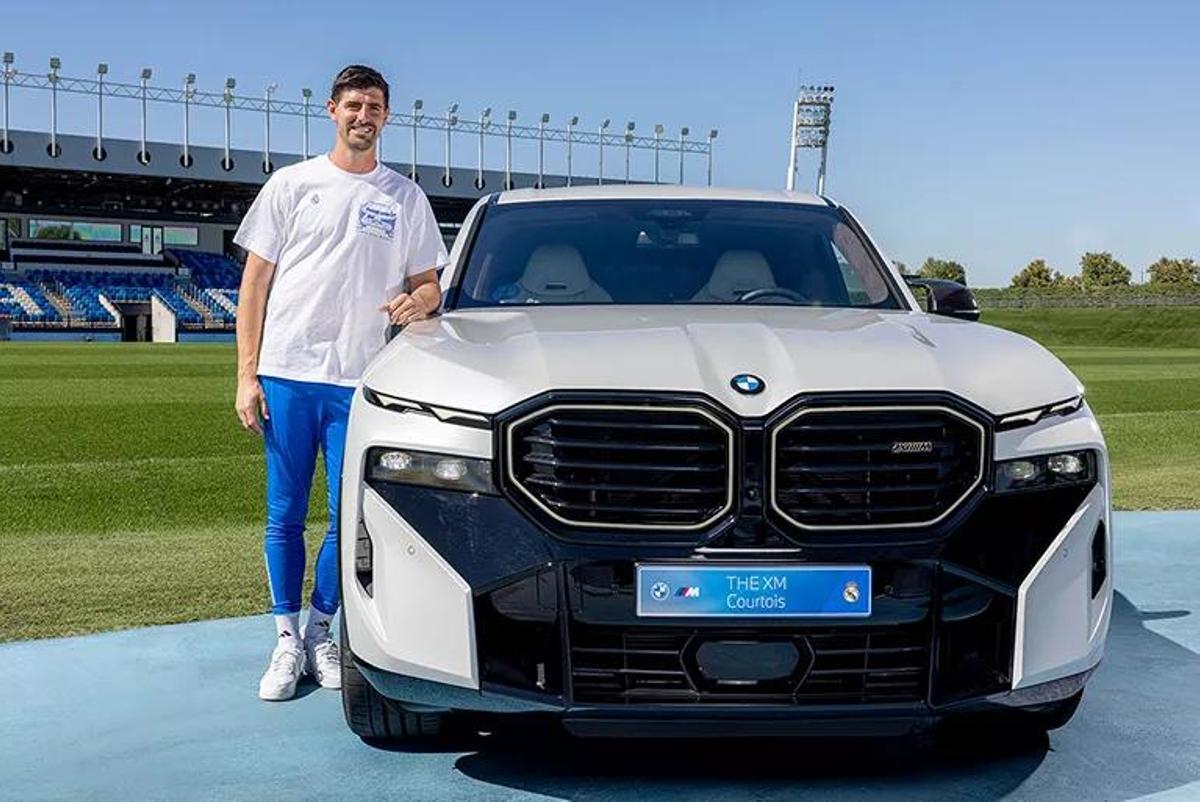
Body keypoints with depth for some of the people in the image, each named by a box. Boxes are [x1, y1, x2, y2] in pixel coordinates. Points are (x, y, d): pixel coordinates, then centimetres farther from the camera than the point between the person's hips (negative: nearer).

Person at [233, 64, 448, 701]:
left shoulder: (405, 198, 11)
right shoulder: (292, 184, 8)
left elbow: (429, 284, 15)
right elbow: (255, 282, 7)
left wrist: (417, 300, -12)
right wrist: (246, 373, -1)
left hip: (360, 381, 1)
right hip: (286, 374, 0)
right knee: (285, 517, 4)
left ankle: (321, 632, 19)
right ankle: (286, 640, 16)